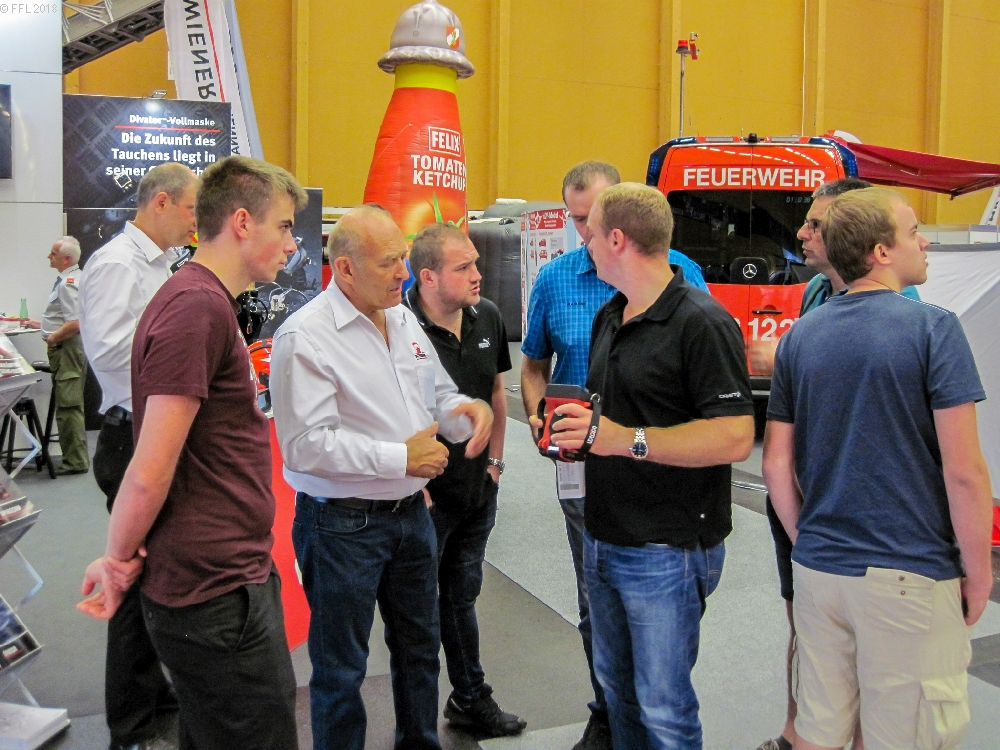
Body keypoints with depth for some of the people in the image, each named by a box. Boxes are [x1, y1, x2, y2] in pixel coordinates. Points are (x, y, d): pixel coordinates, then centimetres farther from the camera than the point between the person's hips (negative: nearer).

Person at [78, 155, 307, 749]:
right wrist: (117, 560, -5)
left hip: (234, 579, 9)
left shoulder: (210, 302, 13)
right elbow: (150, 473, -21)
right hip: (218, 594, -9)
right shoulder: (197, 306, -20)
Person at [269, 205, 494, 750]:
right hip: (342, 525, -8)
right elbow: (304, 444, -25)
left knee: (420, 644, 24)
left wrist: (466, 410, -8)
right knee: (341, 668, 10)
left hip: (411, 513, 8)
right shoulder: (306, 336, -18)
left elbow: (436, 394, 16)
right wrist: (400, 457, -23)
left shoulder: (404, 320, 7)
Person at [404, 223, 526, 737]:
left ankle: (471, 698, 41)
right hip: (424, 497, -6)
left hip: (478, 491, 6)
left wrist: (495, 458, 12)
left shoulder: (487, 318, 1)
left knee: (462, 597, 23)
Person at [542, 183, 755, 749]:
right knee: (616, 684, 22)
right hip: (603, 541, 9)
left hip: (667, 551, -8)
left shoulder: (703, 323, -17)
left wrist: (624, 439, -28)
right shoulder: (610, 317, 11)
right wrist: (571, 427, 1)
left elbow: (735, 438, -24)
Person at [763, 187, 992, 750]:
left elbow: (777, 464, 4)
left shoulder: (800, 336, 3)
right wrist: (978, 571, -2)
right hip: (911, 576, -5)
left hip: (818, 568, 5)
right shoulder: (933, 328, -11)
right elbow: (963, 470, -14)